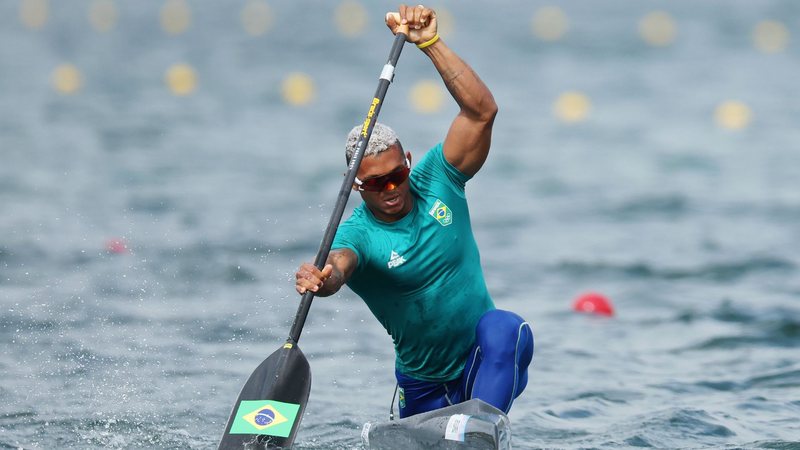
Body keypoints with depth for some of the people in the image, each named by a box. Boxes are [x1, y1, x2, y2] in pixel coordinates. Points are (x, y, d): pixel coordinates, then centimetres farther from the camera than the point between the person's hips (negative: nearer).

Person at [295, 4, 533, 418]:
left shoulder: (436, 181, -5)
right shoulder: (356, 235, -14)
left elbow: (482, 110, -15)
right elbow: (339, 265, -39)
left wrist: (429, 43, -24)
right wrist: (320, 280, -64)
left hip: (486, 366, -1)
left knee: (503, 329, -32)